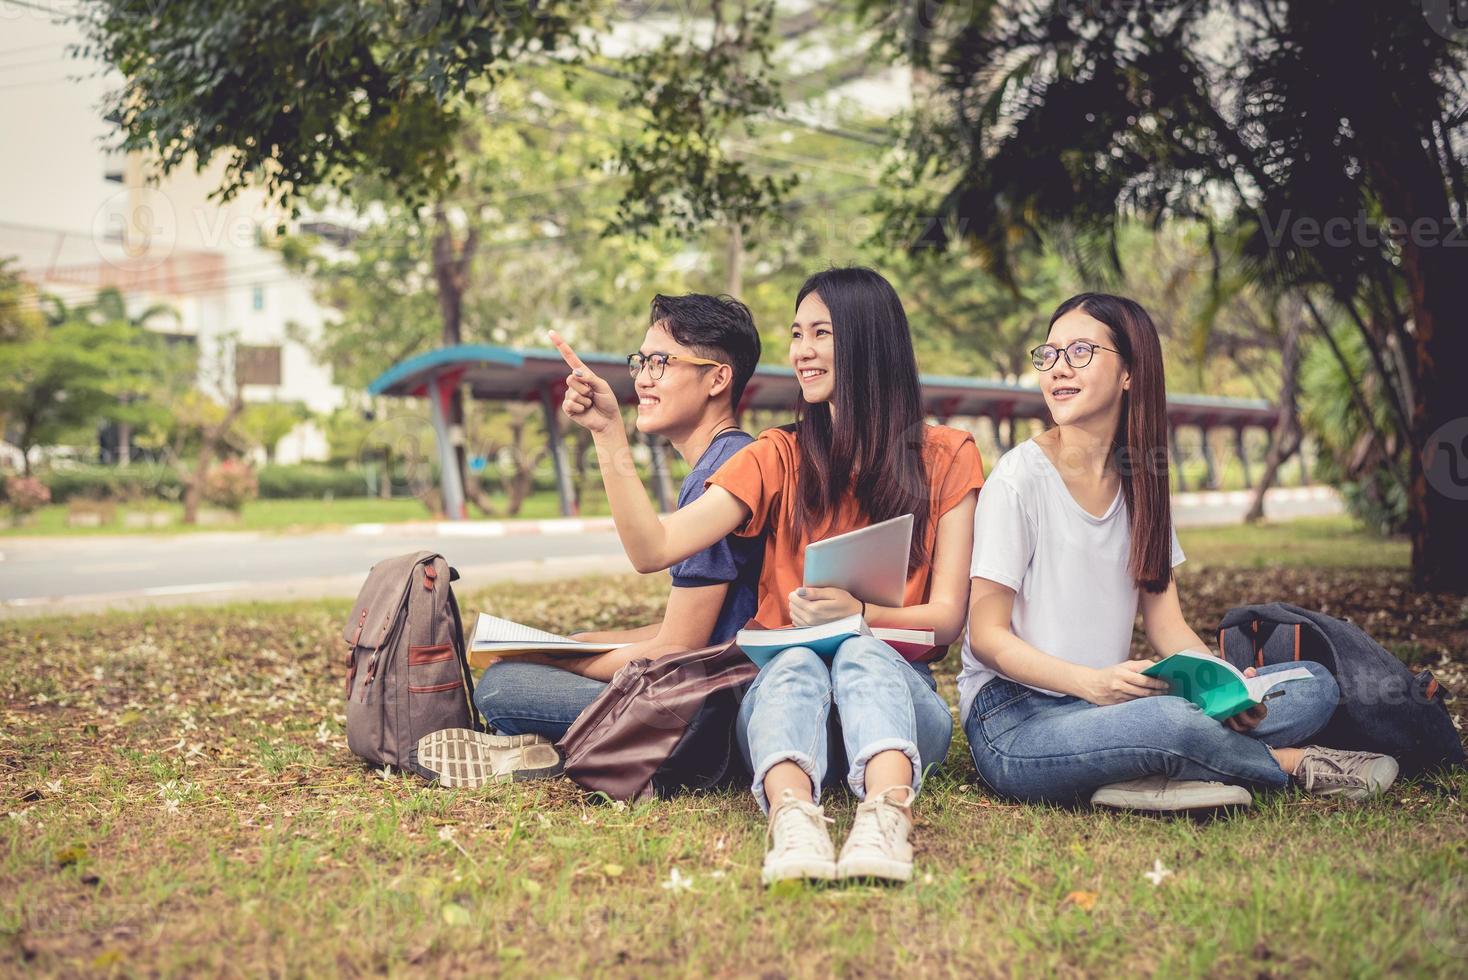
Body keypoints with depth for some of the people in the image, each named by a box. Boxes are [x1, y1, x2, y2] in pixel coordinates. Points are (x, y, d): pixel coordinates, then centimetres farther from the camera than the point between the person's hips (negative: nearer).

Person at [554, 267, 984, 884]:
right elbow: (653, 548, -1)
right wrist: (608, 432, -8)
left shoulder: (946, 458, 8)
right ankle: (793, 820, -60)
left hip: (894, 685, -1)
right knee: (795, 664, -34)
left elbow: (947, 617, -1)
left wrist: (861, 614, -20)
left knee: (861, 656, -35)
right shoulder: (780, 458, 11)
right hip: (781, 690, 1)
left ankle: (887, 815, -60)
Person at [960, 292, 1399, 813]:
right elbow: (986, 638, -11)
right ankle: (1294, 764, -4)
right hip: (1014, 721, -7)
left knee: (1314, 685, -3)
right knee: (1173, 721, -35)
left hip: (1111, 707, 7)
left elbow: (1166, 624, 8)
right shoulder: (1020, 477, -9)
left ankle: (1150, 777, -21)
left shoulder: (1139, 480, 10)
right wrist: (1092, 684, -26)